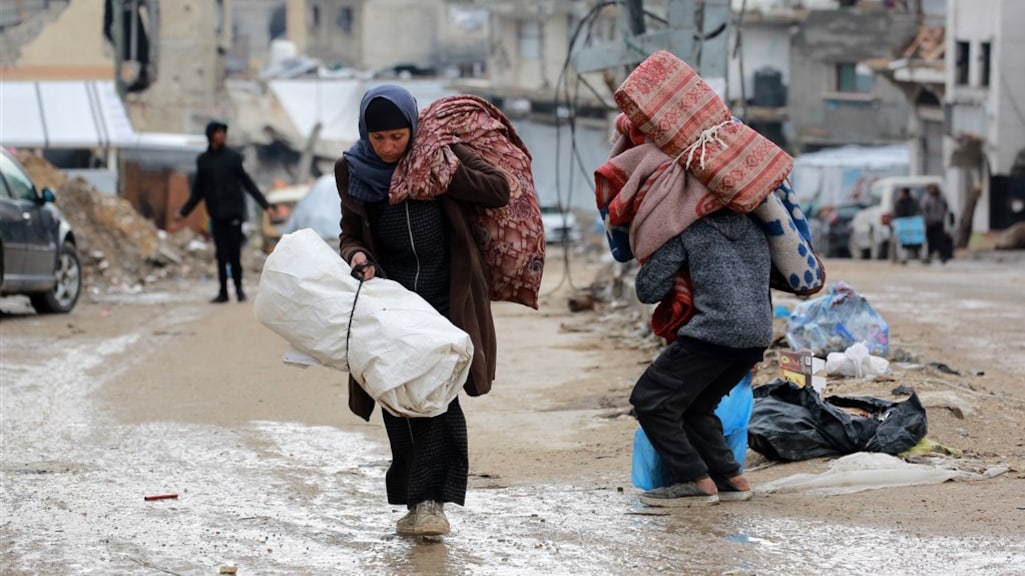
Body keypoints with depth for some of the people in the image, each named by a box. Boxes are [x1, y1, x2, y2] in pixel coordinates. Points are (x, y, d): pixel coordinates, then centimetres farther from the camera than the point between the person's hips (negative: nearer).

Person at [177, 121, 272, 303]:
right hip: (216, 215, 2)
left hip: (234, 212, -2)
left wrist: (265, 205, 2)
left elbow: (247, 183, 5)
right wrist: (184, 212, 14)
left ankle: (239, 288, 9)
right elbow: (198, 192, 16)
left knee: (234, 253, -6)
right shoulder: (203, 160, 9)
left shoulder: (232, 157, 2)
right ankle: (223, 292, 8)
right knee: (221, 255, 2)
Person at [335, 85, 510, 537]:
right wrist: (356, 255, -15)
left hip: (446, 299, -3)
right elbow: (351, 233, 8)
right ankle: (414, 501, 10)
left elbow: (499, 190, -6)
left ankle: (430, 499, -16)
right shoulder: (354, 171, 2)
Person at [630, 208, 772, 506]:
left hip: (714, 332, -7)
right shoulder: (755, 226, 22)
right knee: (696, 407, 21)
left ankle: (697, 482, -1)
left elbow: (649, 290, 1)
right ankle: (732, 479, 13)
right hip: (759, 337, 7)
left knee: (649, 400, 3)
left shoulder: (689, 228, 3)